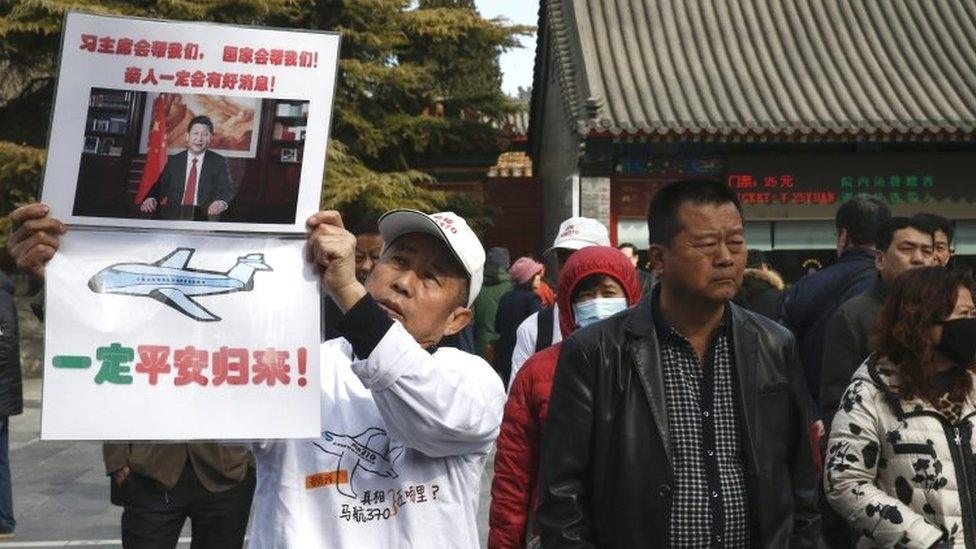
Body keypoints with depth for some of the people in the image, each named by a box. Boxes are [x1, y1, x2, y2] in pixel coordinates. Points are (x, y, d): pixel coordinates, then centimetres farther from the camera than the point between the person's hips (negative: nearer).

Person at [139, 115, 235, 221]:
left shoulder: (219, 162, 9)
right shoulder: (174, 161, 15)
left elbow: (227, 189, -2)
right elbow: (160, 186, 9)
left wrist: (222, 203, -27)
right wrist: (151, 199, -15)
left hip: (205, 217, -1)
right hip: (174, 216, 1)